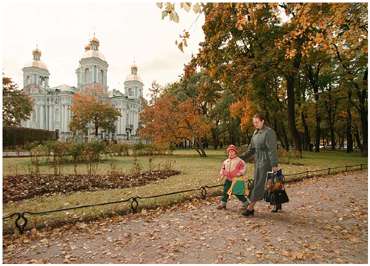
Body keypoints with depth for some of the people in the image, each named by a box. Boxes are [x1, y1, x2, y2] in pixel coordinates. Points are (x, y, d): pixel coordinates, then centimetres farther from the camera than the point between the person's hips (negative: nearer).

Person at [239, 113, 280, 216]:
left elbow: (272, 149, -19)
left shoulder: (269, 132, -14)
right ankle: (277, 203, 32)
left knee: (259, 184, -5)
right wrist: (241, 158, 9)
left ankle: (250, 208, 1)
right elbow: (252, 149, 15)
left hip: (266, 162, -8)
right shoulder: (256, 133, 11)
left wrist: (274, 165, -22)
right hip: (258, 161, 8)